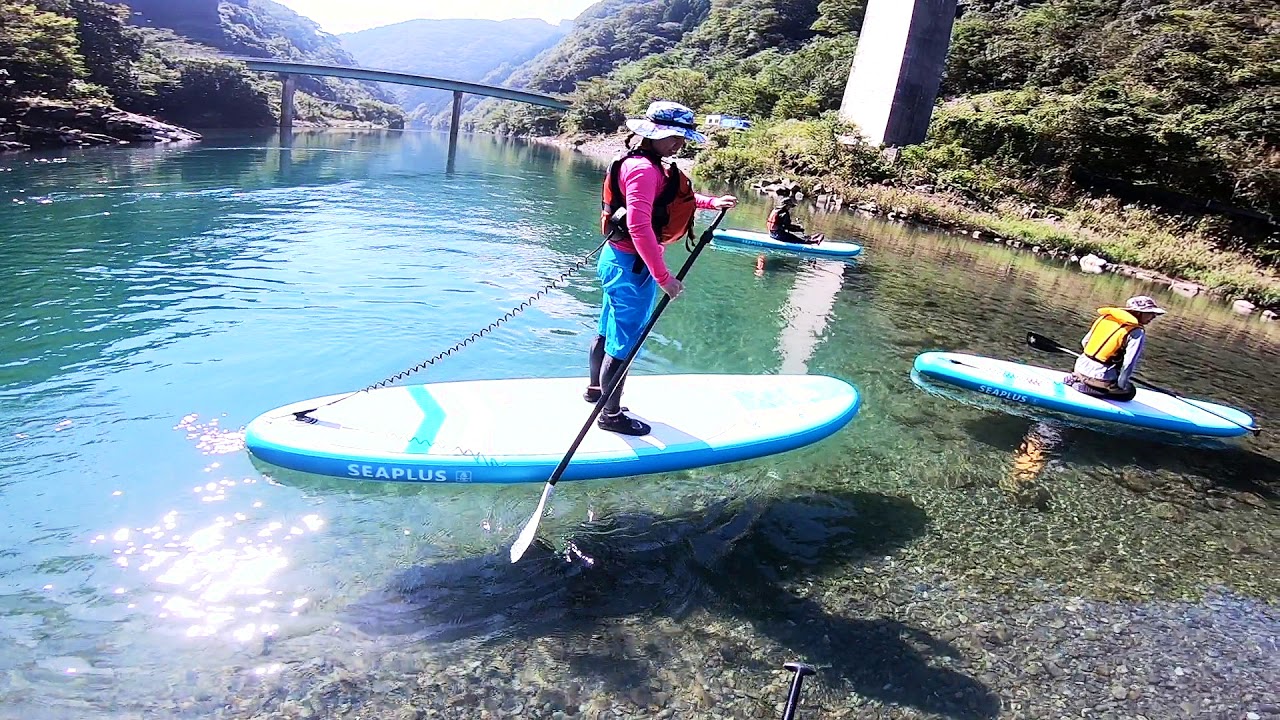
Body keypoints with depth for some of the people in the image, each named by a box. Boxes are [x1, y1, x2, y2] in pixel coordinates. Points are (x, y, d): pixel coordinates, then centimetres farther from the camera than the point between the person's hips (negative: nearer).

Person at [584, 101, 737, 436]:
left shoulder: (649, 165, 11)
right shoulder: (644, 169, -22)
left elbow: (675, 198, 30)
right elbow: (639, 225, -32)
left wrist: (711, 202, 20)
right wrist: (663, 276, -30)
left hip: (617, 258, 11)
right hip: (633, 267, -11)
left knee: (607, 331, 24)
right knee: (624, 344, 3)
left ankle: (595, 388, 43)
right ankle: (611, 414, 17)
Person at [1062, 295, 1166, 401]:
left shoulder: (1105, 317, 6)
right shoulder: (1137, 332, -12)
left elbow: (1084, 342, 11)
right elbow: (1129, 363, -15)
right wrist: (1121, 384, -1)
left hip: (1081, 367, 7)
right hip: (1101, 376, -7)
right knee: (1130, 391, 20)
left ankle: (1076, 379, 9)